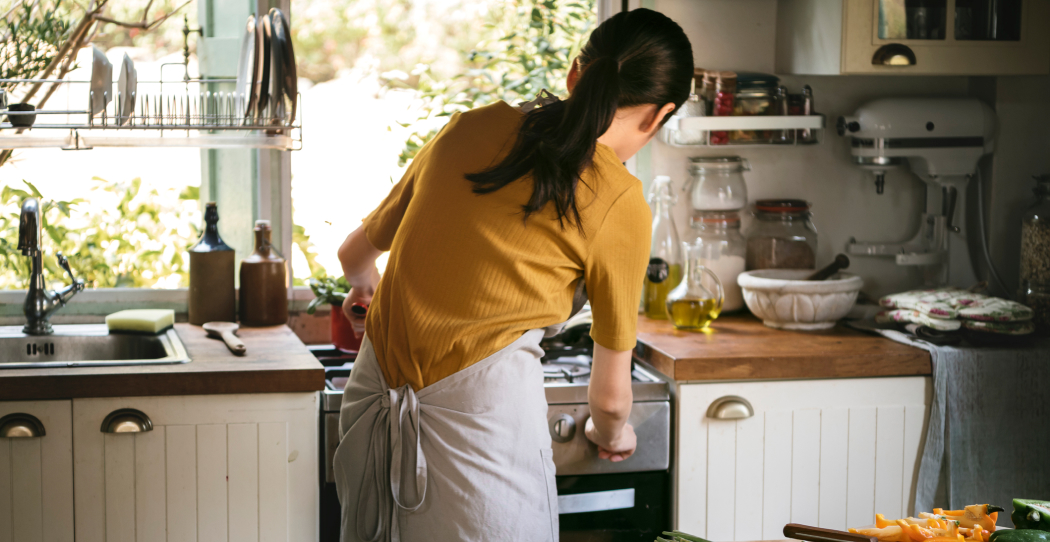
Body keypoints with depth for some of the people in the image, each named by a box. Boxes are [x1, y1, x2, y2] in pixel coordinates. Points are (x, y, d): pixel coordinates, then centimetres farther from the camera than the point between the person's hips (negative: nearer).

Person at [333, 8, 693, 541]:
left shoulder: (470, 127, 8)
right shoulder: (619, 205, -5)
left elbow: (356, 249, 23)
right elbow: (610, 394, 4)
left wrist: (363, 282, 47)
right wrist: (611, 432, 28)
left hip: (374, 401, 5)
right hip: (483, 412, -5)